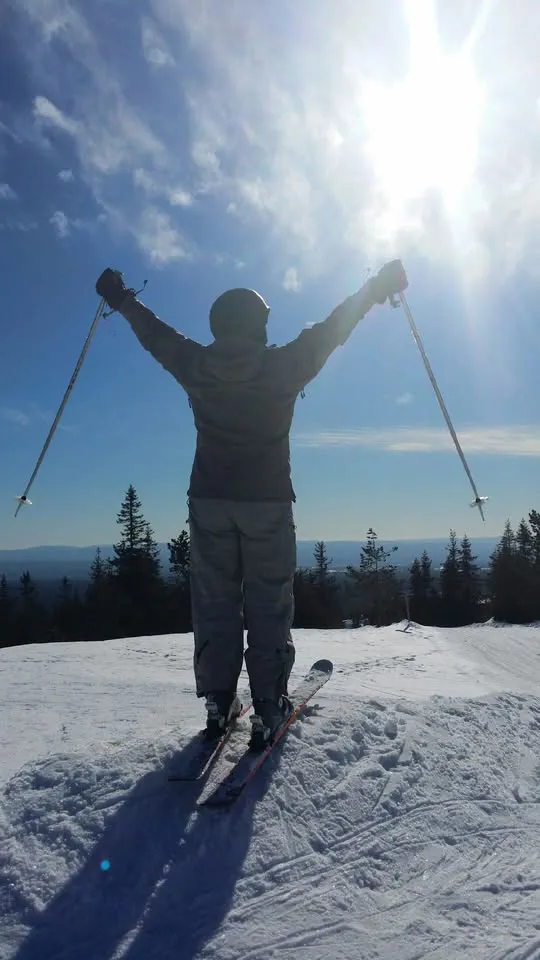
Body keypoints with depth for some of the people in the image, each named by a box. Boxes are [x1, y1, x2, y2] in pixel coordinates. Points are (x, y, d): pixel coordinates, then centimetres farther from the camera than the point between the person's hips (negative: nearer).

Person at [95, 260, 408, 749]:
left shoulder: (196, 367, -2)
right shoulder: (283, 367, -8)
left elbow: (154, 332, 14)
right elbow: (332, 329, 3)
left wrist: (121, 298, 33)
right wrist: (379, 286, 17)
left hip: (209, 501, 3)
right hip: (268, 503, -2)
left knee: (215, 603, 10)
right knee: (268, 606, 5)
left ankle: (218, 703, 15)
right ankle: (267, 709, 8)